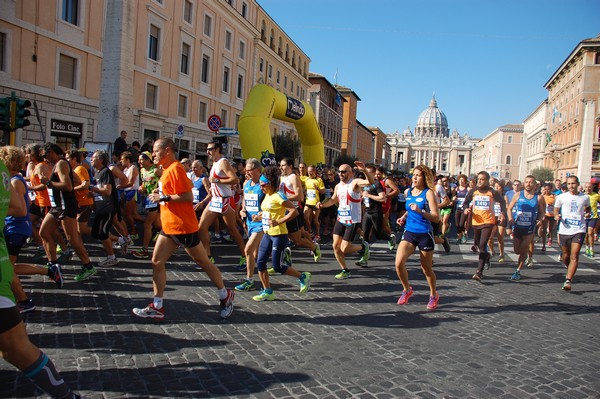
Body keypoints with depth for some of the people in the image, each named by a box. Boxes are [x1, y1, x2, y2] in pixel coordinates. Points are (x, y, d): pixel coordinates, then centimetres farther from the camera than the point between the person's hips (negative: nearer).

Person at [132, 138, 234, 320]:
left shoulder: (175, 168, -16)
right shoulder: (167, 170, 13)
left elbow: (188, 197, -23)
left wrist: (164, 197, -20)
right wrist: (159, 194, 9)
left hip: (183, 226, -9)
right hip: (169, 226, 9)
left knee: (203, 261, 3)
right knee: (157, 262, 4)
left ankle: (225, 296, 19)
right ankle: (157, 307, 11)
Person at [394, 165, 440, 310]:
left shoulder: (429, 193, -10)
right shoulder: (408, 192, 6)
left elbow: (436, 218, -15)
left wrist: (420, 211, -28)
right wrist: (404, 216, 9)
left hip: (425, 234, -4)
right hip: (409, 232, 4)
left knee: (426, 268, 10)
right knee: (399, 263, -14)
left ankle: (434, 295, 36)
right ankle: (407, 290, 12)